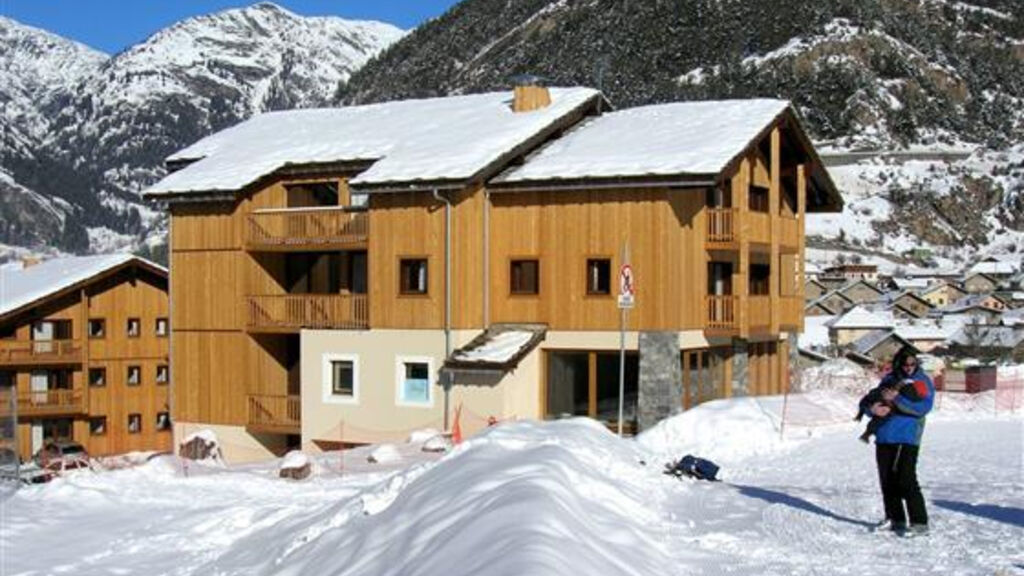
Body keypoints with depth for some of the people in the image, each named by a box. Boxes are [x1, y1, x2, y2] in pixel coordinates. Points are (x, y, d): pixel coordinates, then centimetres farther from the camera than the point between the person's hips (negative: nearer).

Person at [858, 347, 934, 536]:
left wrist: (896, 399, -21)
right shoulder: (889, 379, 12)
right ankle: (894, 518, 23)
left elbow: (923, 407, -14)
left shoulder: (924, 381, 1)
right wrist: (872, 408, -14)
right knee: (887, 480, 9)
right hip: (884, 436, 5)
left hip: (907, 437, -5)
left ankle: (920, 522, -6)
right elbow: (867, 401, 10)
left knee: (906, 480, -12)